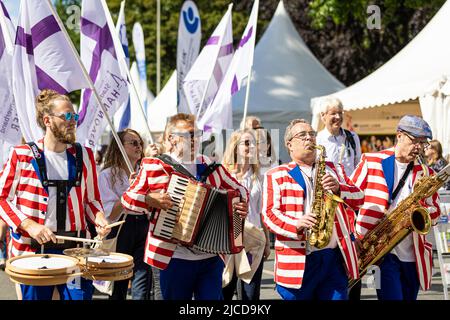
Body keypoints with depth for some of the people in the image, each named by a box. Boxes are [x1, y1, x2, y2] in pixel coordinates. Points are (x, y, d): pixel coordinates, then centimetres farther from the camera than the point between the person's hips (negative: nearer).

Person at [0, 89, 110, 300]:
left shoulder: (84, 156, 8)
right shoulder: (22, 155, -2)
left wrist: (99, 218, -4)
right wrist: (28, 225, -13)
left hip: (75, 247, 3)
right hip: (33, 248, -2)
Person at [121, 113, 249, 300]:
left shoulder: (211, 166, 10)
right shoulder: (154, 167, 1)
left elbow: (238, 189, 21)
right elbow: (128, 199, 4)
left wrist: (242, 204, 0)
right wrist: (150, 200, -15)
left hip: (211, 258, 2)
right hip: (173, 258, -2)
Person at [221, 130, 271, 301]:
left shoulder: (257, 177, 11)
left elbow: (261, 212, 14)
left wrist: (267, 241, 14)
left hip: (254, 241, 3)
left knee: (251, 294, 4)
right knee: (223, 292, 1)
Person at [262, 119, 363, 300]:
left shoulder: (332, 169, 19)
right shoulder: (276, 176, 7)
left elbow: (358, 198, 11)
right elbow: (269, 213, -4)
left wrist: (338, 188, -10)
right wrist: (296, 224, -22)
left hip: (335, 257, 3)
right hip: (297, 261, -2)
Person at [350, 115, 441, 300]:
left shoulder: (425, 173, 10)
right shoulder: (371, 162, 1)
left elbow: (435, 212, 10)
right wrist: (352, 234, -5)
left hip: (412, 256, 4)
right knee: (392, 296, -17)